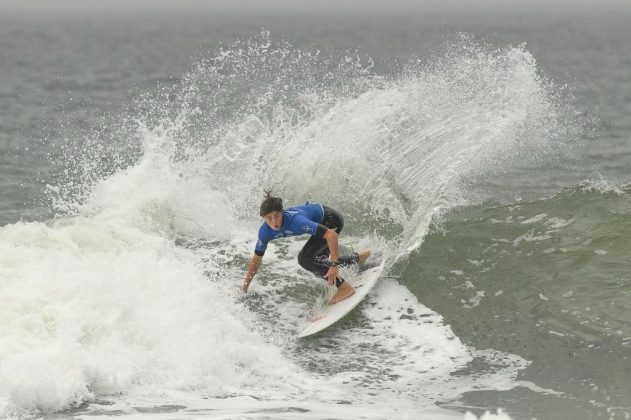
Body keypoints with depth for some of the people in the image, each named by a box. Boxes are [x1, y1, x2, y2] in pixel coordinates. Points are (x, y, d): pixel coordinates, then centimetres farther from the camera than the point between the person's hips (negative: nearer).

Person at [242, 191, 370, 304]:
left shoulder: (295, 220, -38)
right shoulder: (265, 231, -18)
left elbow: (331, 235, -40)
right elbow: (256, 259, -4)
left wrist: (334, 265, -43)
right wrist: (244, 289, -2)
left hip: (331, 220, -8)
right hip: (319, 221, 8)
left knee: (305, 259, -21)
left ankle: (344, 287, -15)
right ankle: (357, 258, 36)